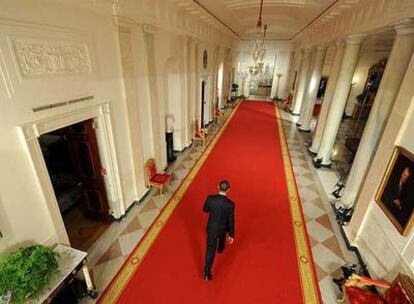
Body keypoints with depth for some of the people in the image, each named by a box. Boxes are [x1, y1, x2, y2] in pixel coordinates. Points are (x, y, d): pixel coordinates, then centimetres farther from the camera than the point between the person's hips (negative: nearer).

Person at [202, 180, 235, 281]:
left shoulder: (210, 198, -23)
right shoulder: (230, 204, -27)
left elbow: (205, 210, -4)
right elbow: (231, 221, -17)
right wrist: (231, 235, -4)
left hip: (211, 228, 0)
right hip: (222, 228, 0)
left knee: (210, 249, 13)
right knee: (222, 237, 35)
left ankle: (207, 273, 15)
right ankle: (220, 248, 66)